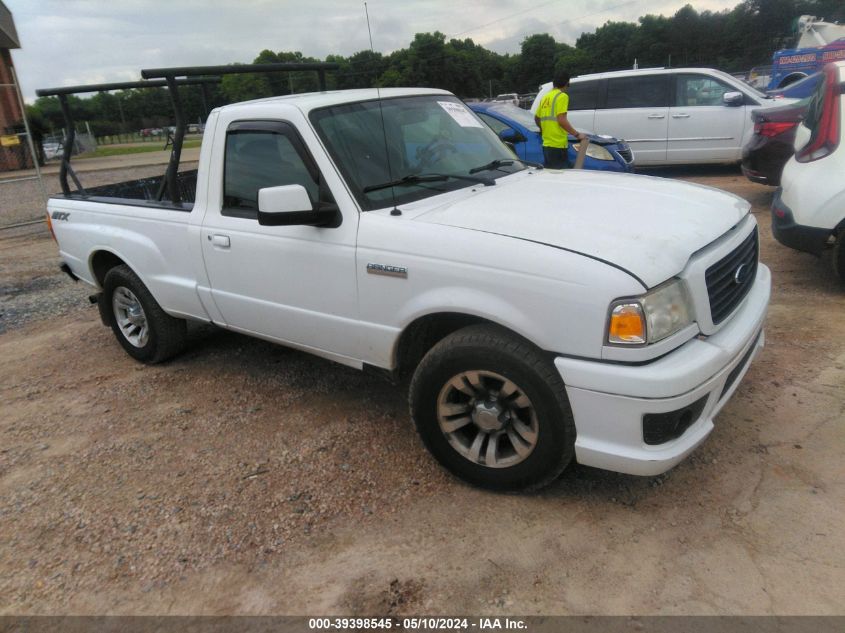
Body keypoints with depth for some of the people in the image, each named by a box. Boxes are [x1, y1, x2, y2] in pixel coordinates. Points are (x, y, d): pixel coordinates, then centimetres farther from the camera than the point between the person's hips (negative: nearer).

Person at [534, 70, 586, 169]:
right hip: (558, 145, -8)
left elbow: (536, 118, 26)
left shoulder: (545, 97, 17)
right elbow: (562, 120, -16)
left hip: (546, 144, 8)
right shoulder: (562, 96, -7)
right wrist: (577, 134, -9)